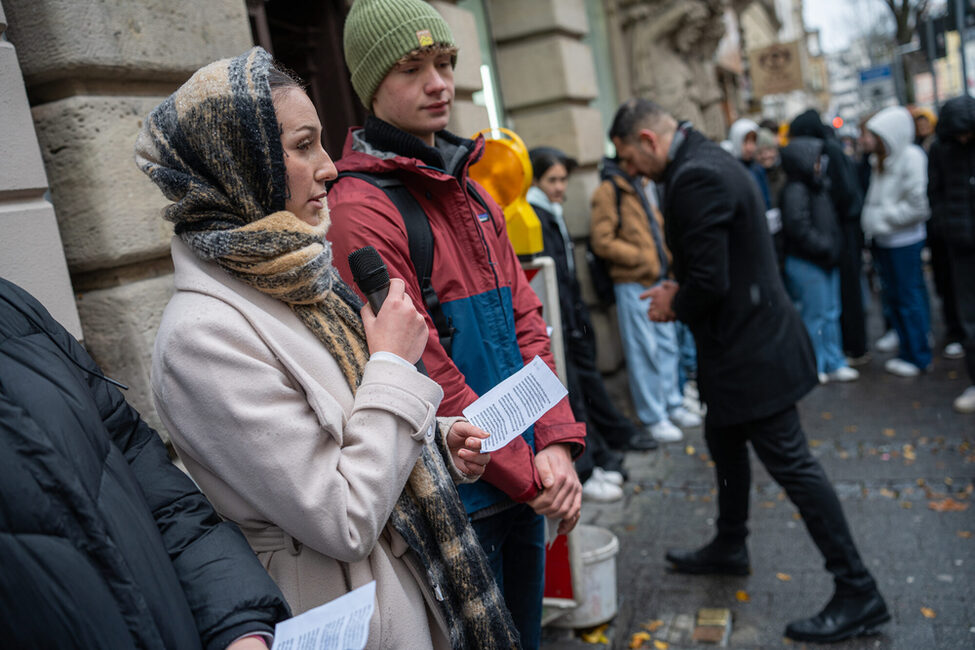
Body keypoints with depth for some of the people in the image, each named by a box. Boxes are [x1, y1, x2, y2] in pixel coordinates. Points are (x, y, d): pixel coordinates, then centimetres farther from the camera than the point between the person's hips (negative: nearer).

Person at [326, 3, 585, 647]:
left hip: (527, 481, 8)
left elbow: (525, 319, 7)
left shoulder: (471, 191, 10)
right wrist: (528, 477, -13)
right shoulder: (361, 209, -17)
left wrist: (556, 444, -4)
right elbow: (422, 376, -20)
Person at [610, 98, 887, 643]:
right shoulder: (709, 160, 10)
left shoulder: (695, 178, -23)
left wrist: (675, 306, -8)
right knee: (724, 443, 24)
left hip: (749, 352, -11)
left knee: (790, 464, -1)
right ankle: (729, 548, 43)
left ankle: (858, 593, 13)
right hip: (748, 340, 11)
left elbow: (710, 281, -27)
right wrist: (681, 291, 9)